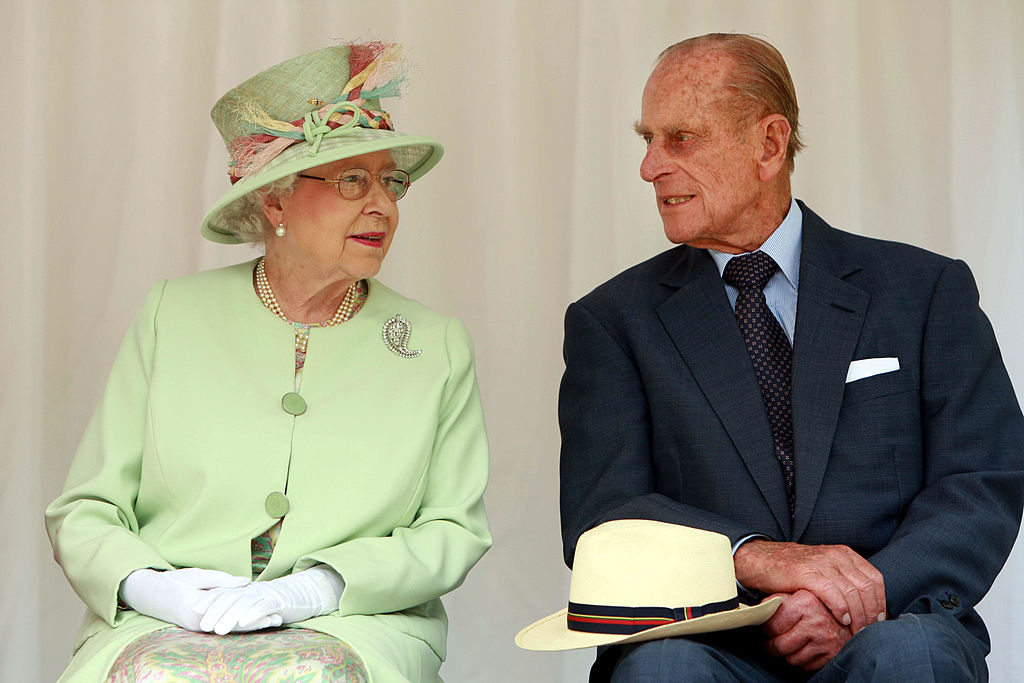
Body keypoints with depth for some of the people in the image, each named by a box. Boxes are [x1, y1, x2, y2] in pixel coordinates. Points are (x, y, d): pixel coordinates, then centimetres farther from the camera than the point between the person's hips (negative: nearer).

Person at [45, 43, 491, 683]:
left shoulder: (438, 344, 10)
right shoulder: (175, 314, 9)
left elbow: (455, 530, 5)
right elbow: (85, 511, 9)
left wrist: (314, 589, -12)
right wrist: (150, 585, -14)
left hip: (353, 629, 0)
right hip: (161, 627, 0)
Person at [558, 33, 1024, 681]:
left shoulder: (927, 292, 10)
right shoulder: (614, 320, 10)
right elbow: (598, 515, -2)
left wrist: (869, 591, -18)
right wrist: (758, 557, -21)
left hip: (890, 624, 0)